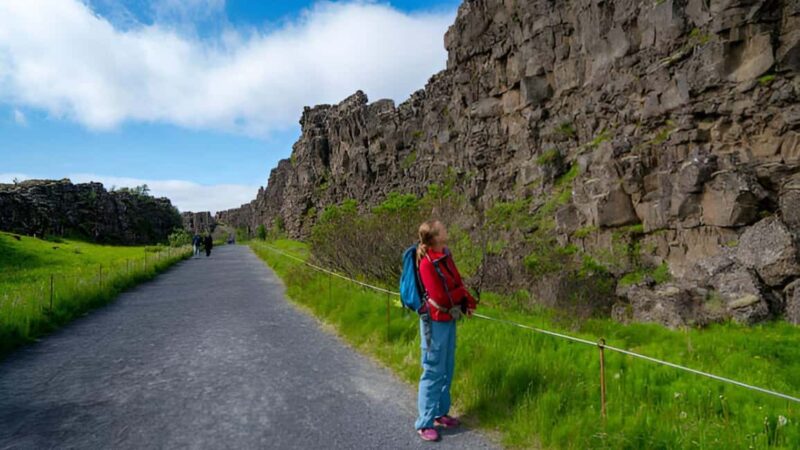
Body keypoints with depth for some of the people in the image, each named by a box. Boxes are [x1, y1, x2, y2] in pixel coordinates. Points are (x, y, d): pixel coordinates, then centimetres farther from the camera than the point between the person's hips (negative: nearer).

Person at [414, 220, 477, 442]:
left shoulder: (445, 255, 3)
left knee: (447, 369, 17)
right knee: (433, 371, 1)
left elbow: (458, 282, 9)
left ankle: (440, 412, 32)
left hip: (449, 319, 8)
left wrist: (467, 303, -7)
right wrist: (464, 295, -6)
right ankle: (425, 423, 14)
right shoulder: (427, 263, -21)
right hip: (435, 321, -8)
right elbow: (440, 297, -21)